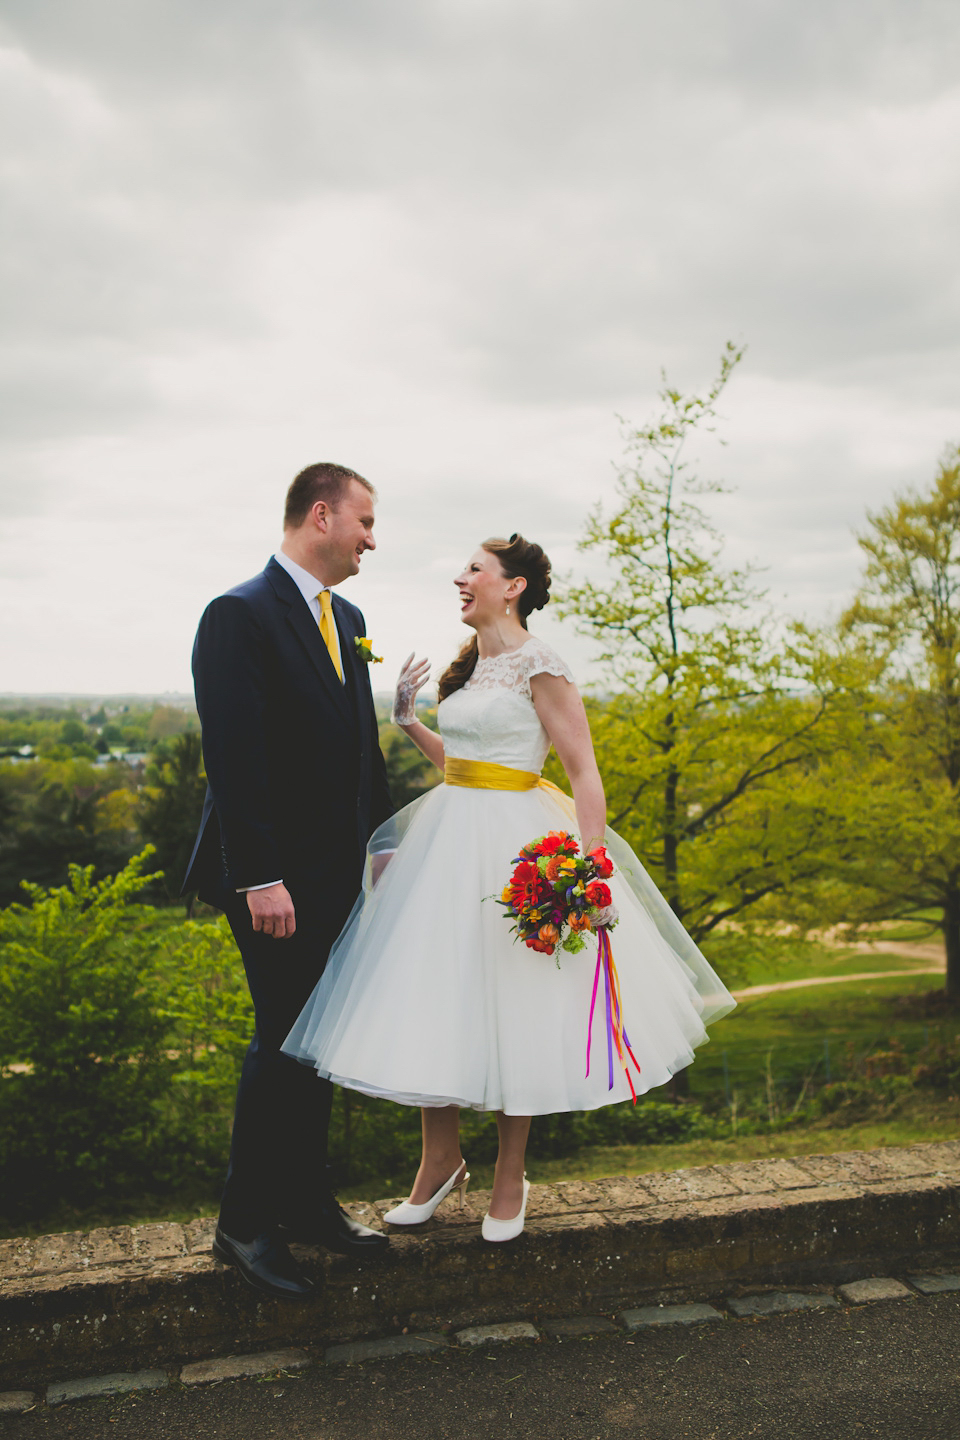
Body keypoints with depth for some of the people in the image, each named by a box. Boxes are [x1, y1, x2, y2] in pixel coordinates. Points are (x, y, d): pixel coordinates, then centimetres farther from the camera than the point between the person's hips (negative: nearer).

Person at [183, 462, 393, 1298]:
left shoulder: (347, 619, 13)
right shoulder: (239, 616, -13)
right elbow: (233, 758, -20)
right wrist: (260, 879, -23)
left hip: (339, 874, 8)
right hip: (278, 879, -8)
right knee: (285, 1040, -2)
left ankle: (308, 1202, 28)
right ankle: (246, 1222, 15)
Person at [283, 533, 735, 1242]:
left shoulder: (539, 665, -10)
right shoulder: (469, 665, 13)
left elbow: (585, 772, -13)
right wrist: (407, 719, 14)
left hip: (511, 841, -7)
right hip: (449, 836, 7)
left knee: (511, 1006, 3)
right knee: (432, 1000, 8)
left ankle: (510, 1179, 20)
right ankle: (442, 1158, 26)